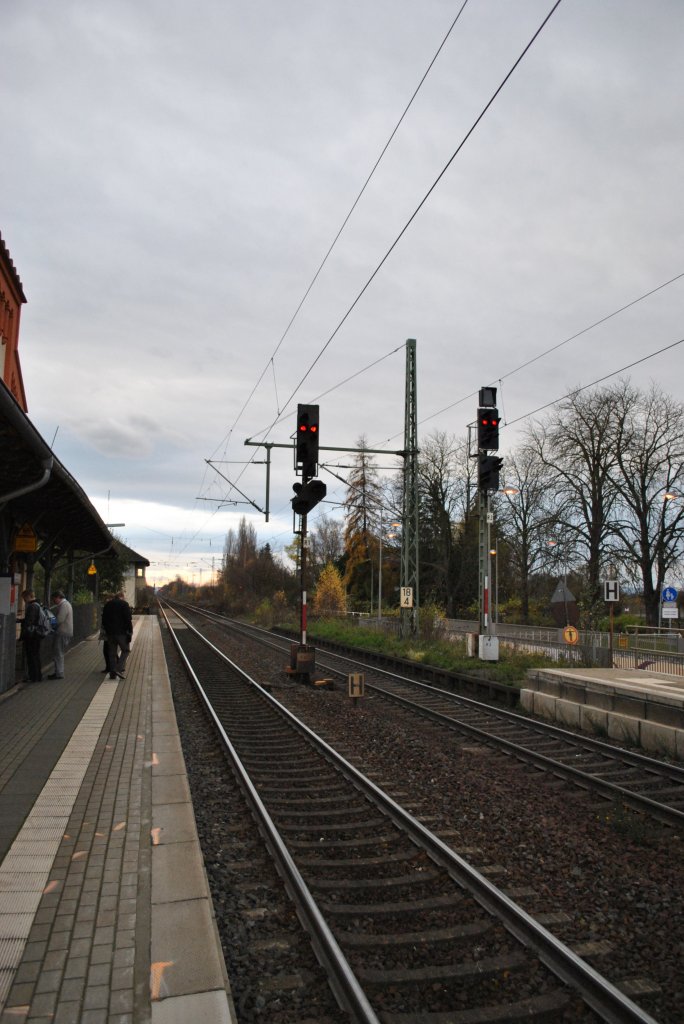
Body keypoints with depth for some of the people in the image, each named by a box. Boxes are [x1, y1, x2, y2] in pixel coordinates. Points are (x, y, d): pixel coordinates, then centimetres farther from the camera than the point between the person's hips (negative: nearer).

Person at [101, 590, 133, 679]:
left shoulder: (107, 604, 12)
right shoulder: (124, 604, -5)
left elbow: (103, 620, 16)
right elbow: (128, 620, -11)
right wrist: (130, 632, -9)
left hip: (110, 633, 5)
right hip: (121, 632, -5)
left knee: (112, 653, 10)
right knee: (126, 650, 5)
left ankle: (112, 673, 9)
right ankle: (120, 669, -10)